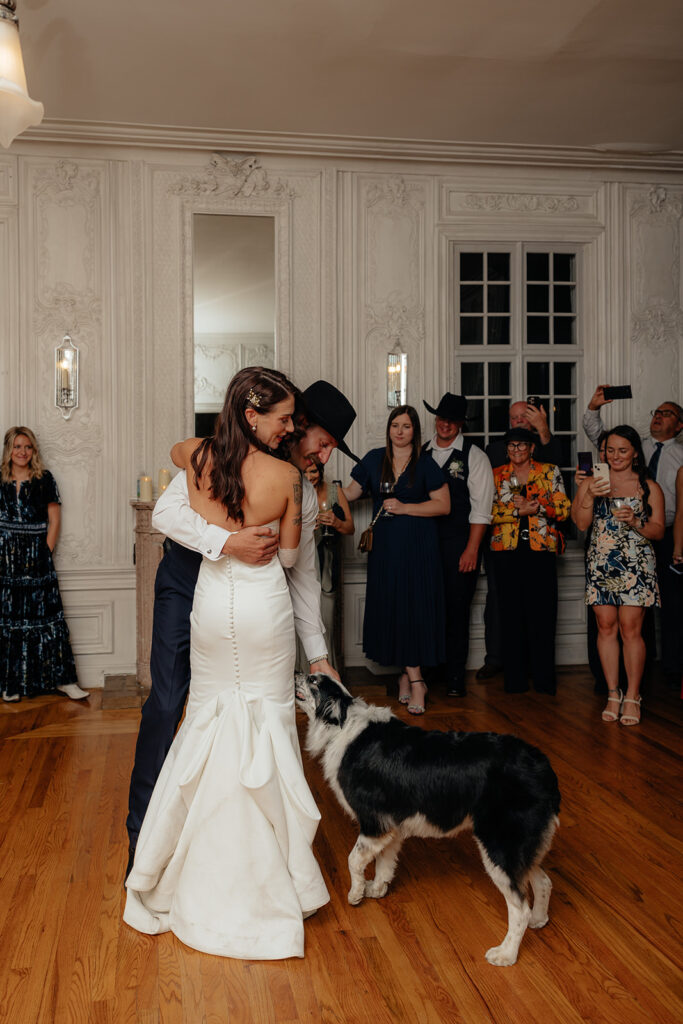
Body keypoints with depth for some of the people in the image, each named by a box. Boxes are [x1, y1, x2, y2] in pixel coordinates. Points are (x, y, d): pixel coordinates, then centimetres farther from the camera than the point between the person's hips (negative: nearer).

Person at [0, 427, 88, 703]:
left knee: (46, 617, -2)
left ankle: (62, 679, 3)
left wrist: (45, 551, -4)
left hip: (37, 558, -1)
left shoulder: (44, 479, 4)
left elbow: (54, 520, 4)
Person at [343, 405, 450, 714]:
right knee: (390, 608, 1)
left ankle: (408, 675, 3)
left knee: (414, 608, -6)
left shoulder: (425, 463, 0)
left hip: (418, 547, -3)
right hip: (385, 546, 3)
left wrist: (404, 508, -11)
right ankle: (413, 678, 9)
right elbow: (351, 492, 16)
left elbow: (443, 505, -4)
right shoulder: (375, 459, 10)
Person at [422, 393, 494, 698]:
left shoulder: (474, 456, 2)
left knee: (456, 612, 1)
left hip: (459, 546, -3)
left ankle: (455, 678, 10)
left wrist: (472, 549, -10)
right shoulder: (422, 453, 12)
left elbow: (480, 509, -4)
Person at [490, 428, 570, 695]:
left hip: (541, 549, -1)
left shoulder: (550, 472, 10)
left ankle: (544, 678, 4)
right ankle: (515, 679, 9)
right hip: (507, 551, 1)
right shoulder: (496, 475, 12)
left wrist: (534, 504, -11)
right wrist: (518, 510, -11)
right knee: (512, 613, 1)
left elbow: (564, 509, 2)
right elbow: (488, 512, 1)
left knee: (542, 612, -4)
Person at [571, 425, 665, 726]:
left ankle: (632, 697, 4)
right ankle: (613, 694, 12)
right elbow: (581, 523, 0)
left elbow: (658, 531, 4)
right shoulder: (591, 482, 10)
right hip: (600, 564, 2)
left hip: (636, 566, -2)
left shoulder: (649, 487, 6)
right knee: (606, 627, 2)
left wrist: (635, 522, -14)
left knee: (630, 628, -6)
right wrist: (590, 497, -15)